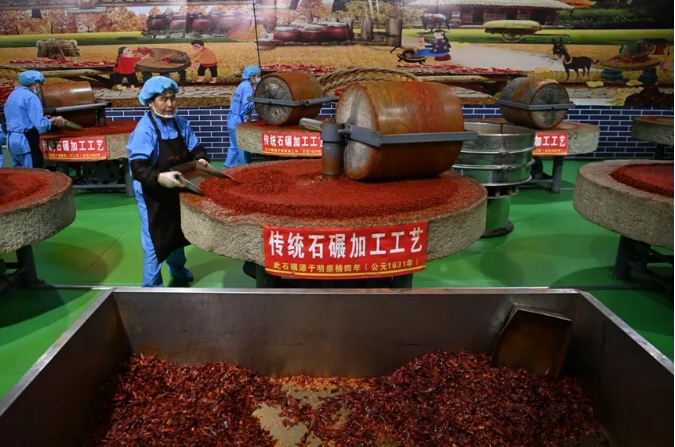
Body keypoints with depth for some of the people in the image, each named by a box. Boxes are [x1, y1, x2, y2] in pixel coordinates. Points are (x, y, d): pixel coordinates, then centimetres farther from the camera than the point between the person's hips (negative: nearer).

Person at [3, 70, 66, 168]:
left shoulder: (12, 95, 16)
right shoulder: (31, 97, -13)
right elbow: (40, 124, -21)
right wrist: (54, 121, -4)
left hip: (11, 139, 10)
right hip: (26, 140, -9)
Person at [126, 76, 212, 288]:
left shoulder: (180, 123, -2)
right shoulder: (144, 130, -22)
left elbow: (194, 147, 7)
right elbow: (138, 168, -29)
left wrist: (201, 159, -15)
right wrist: (159, 177, -46)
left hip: (176, 189, 7)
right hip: (153, 194, -7)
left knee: (177, 229, 26)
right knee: (155, 238, 2)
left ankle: (177, 267, 51)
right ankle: (152, 286, 17)